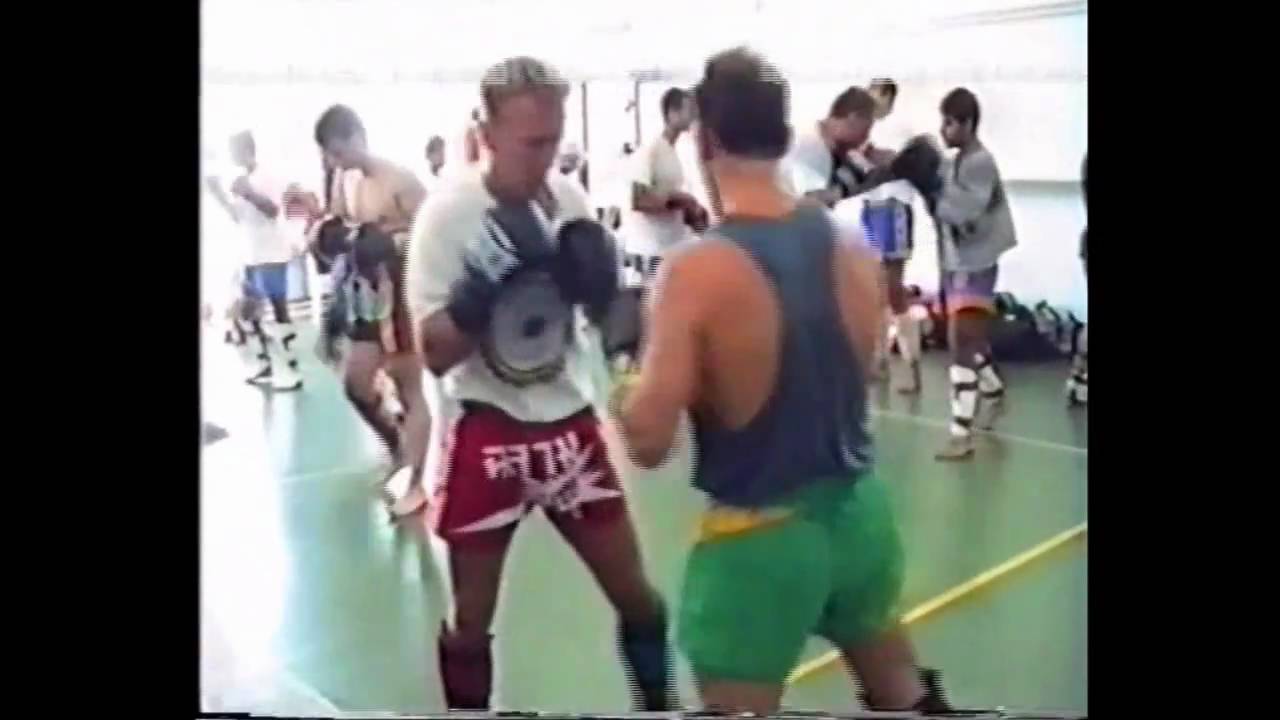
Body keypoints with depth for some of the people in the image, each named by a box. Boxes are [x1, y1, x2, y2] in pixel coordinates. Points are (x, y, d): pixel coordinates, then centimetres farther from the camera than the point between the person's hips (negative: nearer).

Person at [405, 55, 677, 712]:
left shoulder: (569, 200, -2)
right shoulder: (447, 216, -15)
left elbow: (605, 311, 9)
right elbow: (435, 355, -16)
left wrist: (597, 281, -13)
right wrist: (483, 288, -30)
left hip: (569, 426, 4)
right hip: (488, 437, -3)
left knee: (634, 593, 12)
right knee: (470, 619, 10)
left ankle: (661, 703, 34)